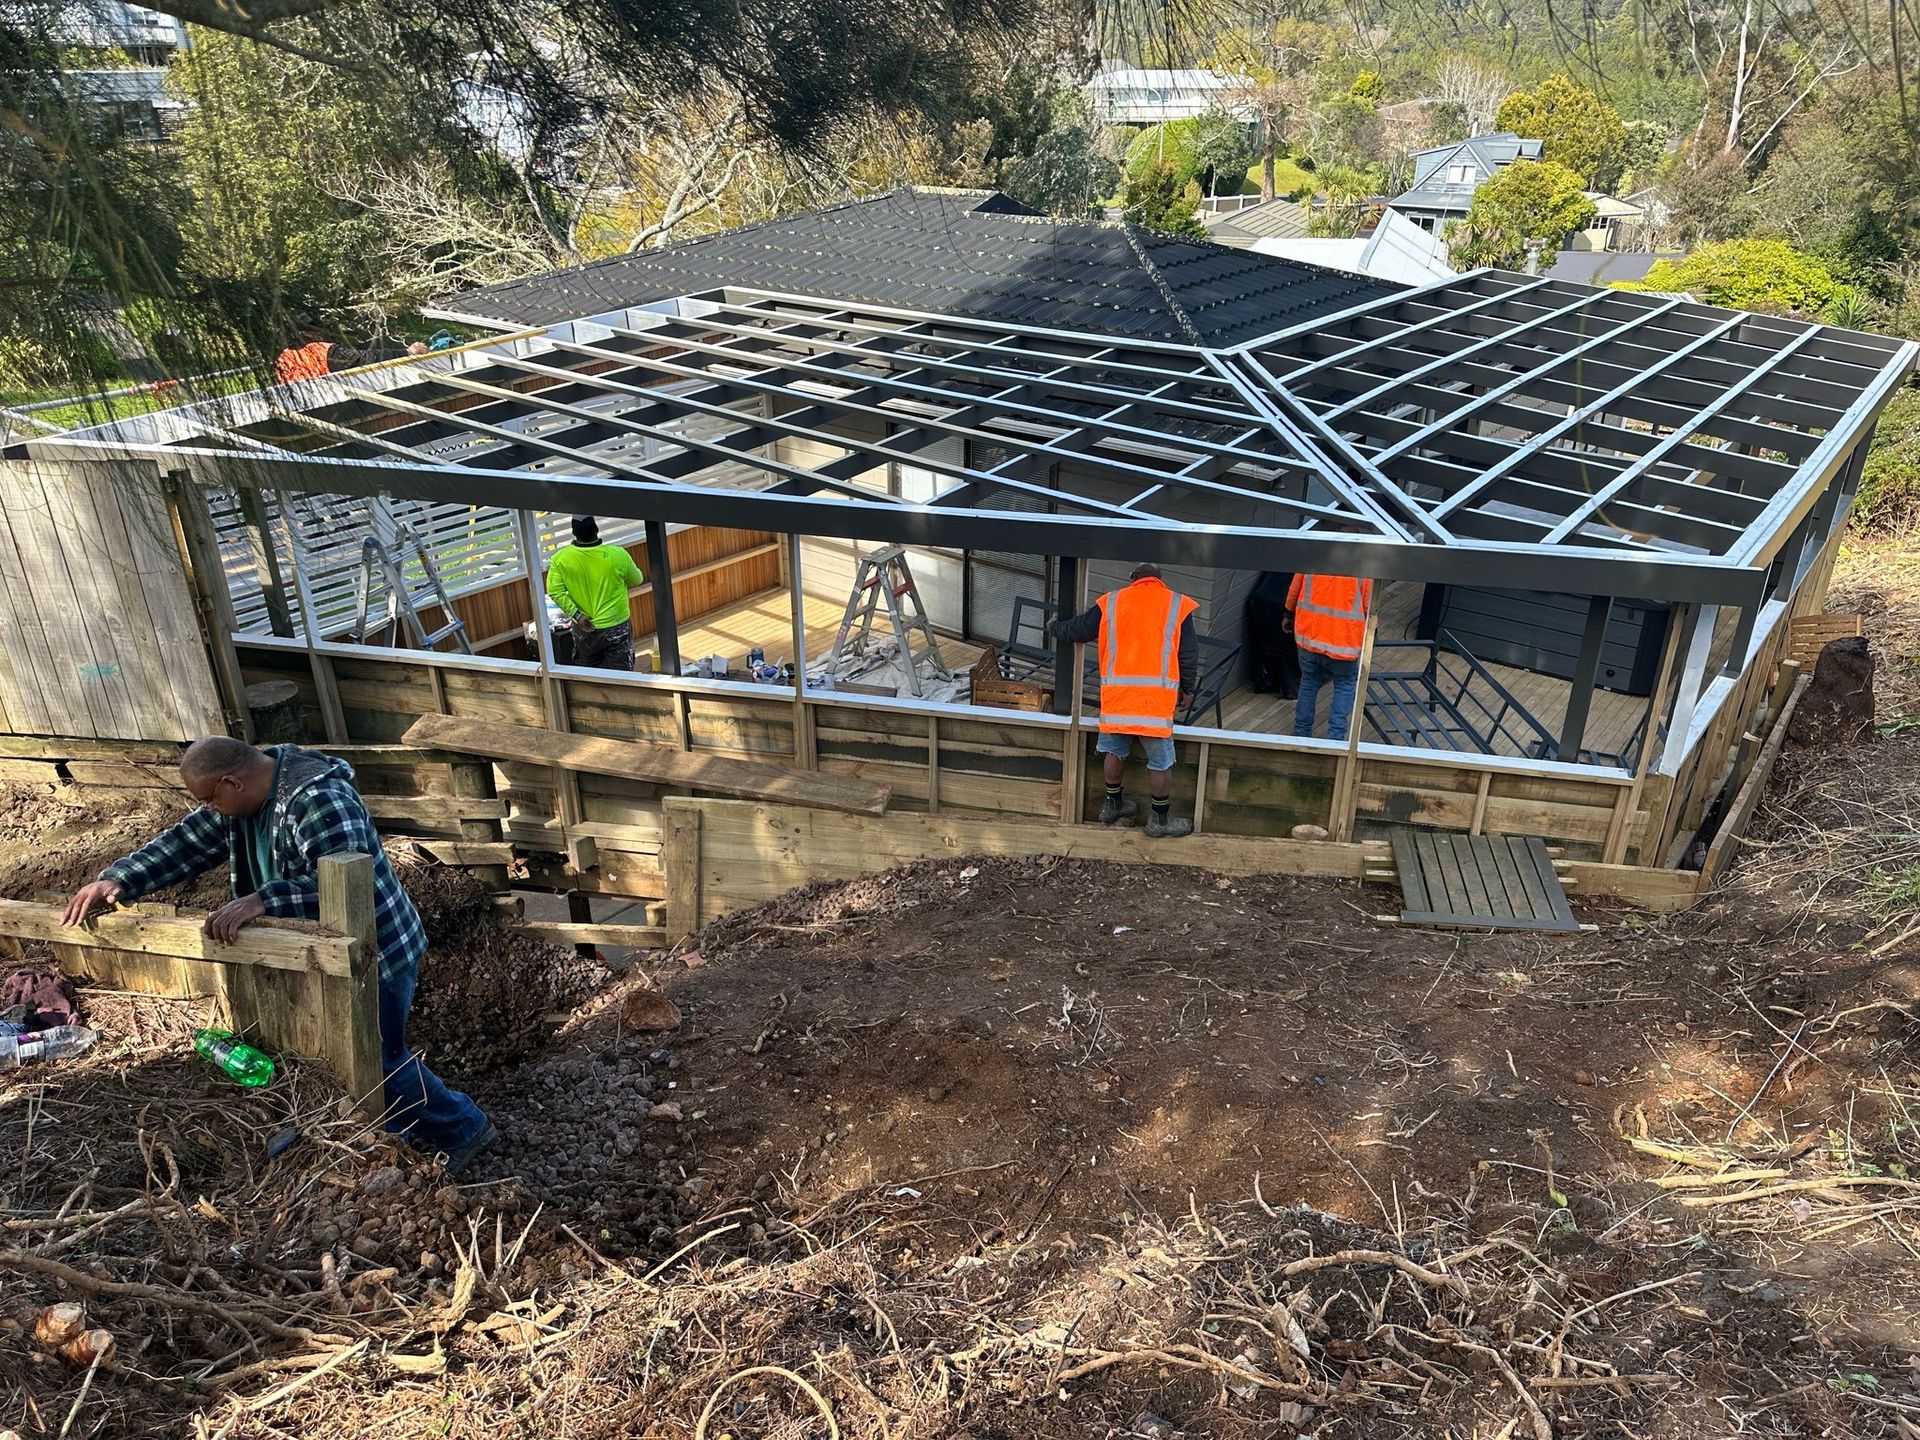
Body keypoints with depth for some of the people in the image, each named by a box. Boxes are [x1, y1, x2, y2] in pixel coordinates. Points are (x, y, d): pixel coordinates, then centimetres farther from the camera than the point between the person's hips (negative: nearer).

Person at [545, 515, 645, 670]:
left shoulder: (560, 558, -12)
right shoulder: (617, 555, -17)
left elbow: (555, 591, -15)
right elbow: (637, 580, -1)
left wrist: (576, 615, -11)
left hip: (583, 629, 2)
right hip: (616, 628, -2)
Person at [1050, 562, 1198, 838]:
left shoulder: (1111, 602, 7)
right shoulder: (1178, 605, 4)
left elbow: (1077, 630, 13)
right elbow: (1189, 655, 3)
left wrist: (1055, 626, 34)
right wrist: (1187, 690, 15)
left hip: (1116, 691, 3)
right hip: (1157, 695, -3)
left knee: (1114, 749, 20)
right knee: (1160, 761, 7)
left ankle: (1113, 805, 34)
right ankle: (1159, 820, 15)